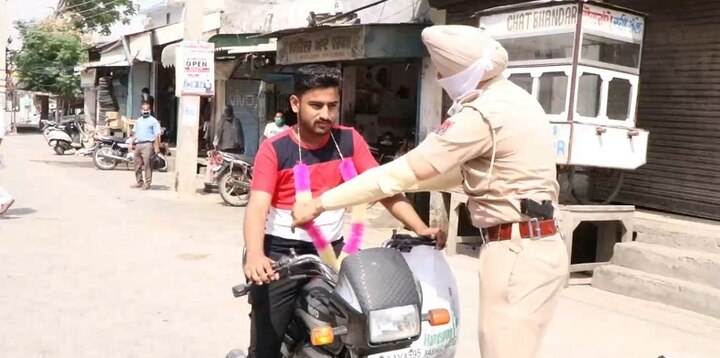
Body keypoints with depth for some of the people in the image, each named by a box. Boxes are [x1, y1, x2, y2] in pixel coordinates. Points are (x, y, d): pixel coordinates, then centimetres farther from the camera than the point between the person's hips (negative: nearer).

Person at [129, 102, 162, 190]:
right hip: (138, 144, 7)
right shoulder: (138, 120, 18)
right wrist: (131, 143, 15)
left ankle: (147, 183, -4)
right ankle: (139, 182, 21)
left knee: (147, 165, -8)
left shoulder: (153, 121, -2)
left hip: (148, 144, -7)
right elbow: (135, 133, 24)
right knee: (137, 164, 10)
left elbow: (157, 135, -7)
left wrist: (157, 147, -14)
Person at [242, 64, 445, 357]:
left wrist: (420, 228, -16)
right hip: (281, 253, -3)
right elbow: (257, 207, -17)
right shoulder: (274, 149, -7)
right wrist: (255, 256, -35)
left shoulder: (349, 140, 1)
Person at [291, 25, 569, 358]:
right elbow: (465, 169, 19)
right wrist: (394, 187, 18)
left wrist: (320, 203, -11)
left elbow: (405, 171, -18)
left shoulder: (482, 115, -19)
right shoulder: (510, 98, 11)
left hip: (517, 251, -10)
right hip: (533, 245, 10)